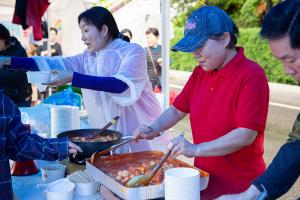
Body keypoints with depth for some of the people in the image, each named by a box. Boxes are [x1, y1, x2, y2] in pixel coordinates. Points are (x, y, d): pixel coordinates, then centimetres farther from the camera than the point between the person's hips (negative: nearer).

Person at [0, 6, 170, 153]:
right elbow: (53, 64, 2)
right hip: (110, 138, 5)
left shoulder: (133, 51, -12)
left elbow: (122, 85, -28)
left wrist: (73, 78, -32)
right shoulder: (87, 58, 7)